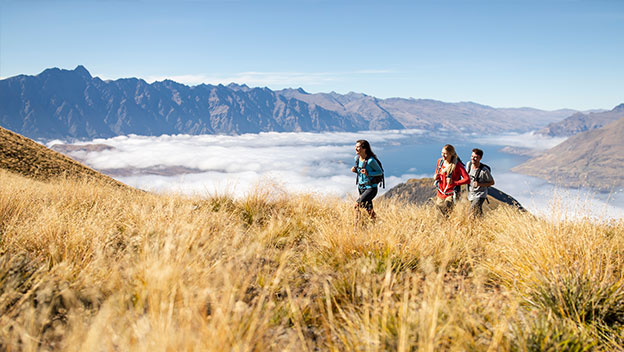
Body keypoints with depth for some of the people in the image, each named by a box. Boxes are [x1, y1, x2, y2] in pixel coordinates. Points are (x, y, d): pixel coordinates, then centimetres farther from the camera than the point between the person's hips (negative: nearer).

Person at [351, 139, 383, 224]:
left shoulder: (371, 160, -20)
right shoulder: (356, 158, 1)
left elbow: (380, 172, -11)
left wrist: (368, 173, -25)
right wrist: (354, 170, -6)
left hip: (371, 188, -7)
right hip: (361, 187, 7)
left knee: (358, 204, -22)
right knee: (368, 208, 17)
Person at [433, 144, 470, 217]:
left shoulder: (457, 165, -14)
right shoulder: (440, 161, 3)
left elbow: (467, 179, -18)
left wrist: (454, 182, -24)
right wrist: (435, 177, -3)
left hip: (451, 194, -6)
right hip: (440, 193, 6)